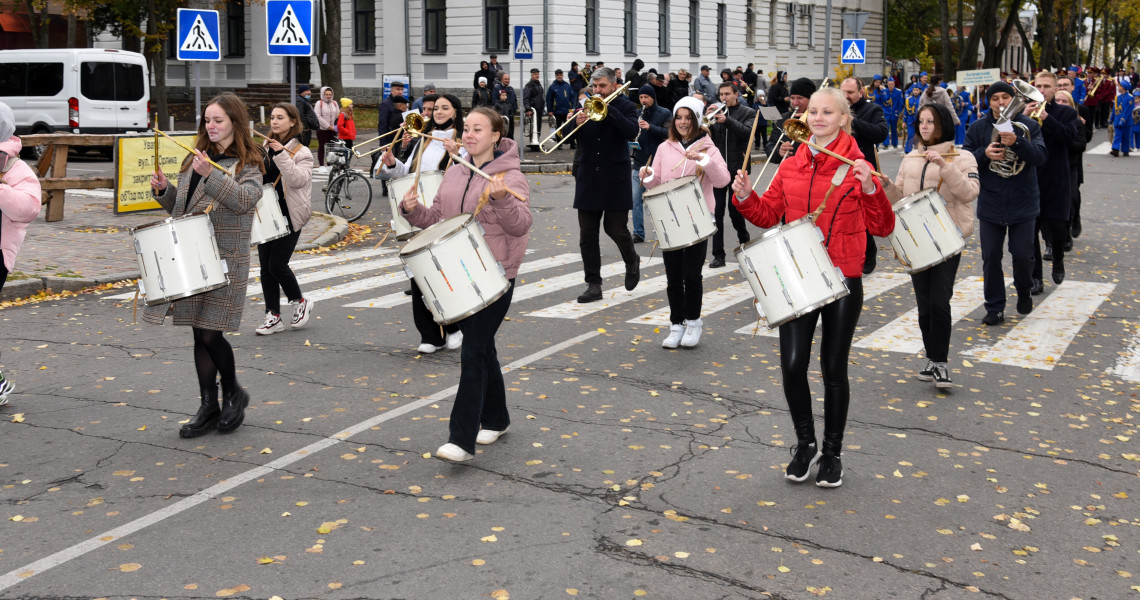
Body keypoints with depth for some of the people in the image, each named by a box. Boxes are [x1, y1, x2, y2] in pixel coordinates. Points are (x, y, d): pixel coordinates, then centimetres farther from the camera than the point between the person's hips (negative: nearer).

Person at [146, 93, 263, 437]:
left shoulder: (247, 164, -4)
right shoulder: (195, 159, 14)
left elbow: (244, 199, -23)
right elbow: (180, 207, 21)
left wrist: (211, 174, -33)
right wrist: (164, 190, 2)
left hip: (226, 260, -6)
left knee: (210, 334, -9)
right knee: (200, 334, 8)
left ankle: (233, 393, 16)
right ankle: (209, 407, 17)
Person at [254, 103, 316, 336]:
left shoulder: (301, 152, -5)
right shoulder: (265, 148, 12)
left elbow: (298, 180, -21)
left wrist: (282, 155, -24)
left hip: (289, 216, -6)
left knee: (277, 265, -8)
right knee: (265, 267, 4)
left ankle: (300, 302, 17)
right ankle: (273, 317, 12)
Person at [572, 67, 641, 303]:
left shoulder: (625, 106, 0)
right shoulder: (585, 106, 9)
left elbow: (632, 132, -18)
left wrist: (608, 108, -21)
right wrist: (576, 124, -17)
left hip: (615, 179, -3)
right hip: (588, 179, 4)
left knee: (615, 228, -3)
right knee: (587, 235, 1)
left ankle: (632, 261, 29)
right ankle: (593, 285, 7)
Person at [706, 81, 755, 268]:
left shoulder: (747, 113, 5)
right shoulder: (716, 112, 12)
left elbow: (747, 132, -14)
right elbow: (708, 136, 4)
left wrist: (726, 120, -25)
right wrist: (708, 119, -14)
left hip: (737, 168, -2)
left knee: (735, 209, 0)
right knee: (716, 211, -2)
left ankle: (744, 238, 30)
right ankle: (718, 254, 1)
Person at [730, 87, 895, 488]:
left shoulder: (857, 168, -4)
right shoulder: (790, 168, 6)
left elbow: (882, 228, -8)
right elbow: (769, 215, 11)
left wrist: (870, 190, -23)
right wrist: (746, 197, -7)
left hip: (843, 280, -2)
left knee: (834, 369, 8)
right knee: (792, 365, -4)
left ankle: (832, 452, 24)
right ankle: (805, 443, 20)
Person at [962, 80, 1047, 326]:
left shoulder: (1029, 126, -2)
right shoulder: (978, 128, 2)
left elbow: (1040, 156, -14)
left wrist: (1016, 142, -29)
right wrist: (984, 153, -20)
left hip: (1023, 204, -1)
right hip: (990, 204, 1)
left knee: (1023, 255, 5)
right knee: (991, 257, 3)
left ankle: (1024, 292, 34)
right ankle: (995, 307, 13)